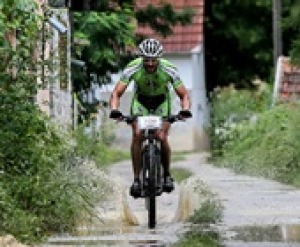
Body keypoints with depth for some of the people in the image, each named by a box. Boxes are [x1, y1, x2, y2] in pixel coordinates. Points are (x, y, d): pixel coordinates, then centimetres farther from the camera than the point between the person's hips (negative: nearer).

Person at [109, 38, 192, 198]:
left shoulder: (169, 70, -30)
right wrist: (115, 110, -49)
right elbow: (116, 93, -29)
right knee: (137, 135, -22)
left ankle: (167, 174, 5)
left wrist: (185, 110, -47)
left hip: (162, 101, 0)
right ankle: (136, 179, -14)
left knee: (162, 138, -19)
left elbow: (184, 95, -26)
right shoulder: (133, 69, -30)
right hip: (140, 100, 1)